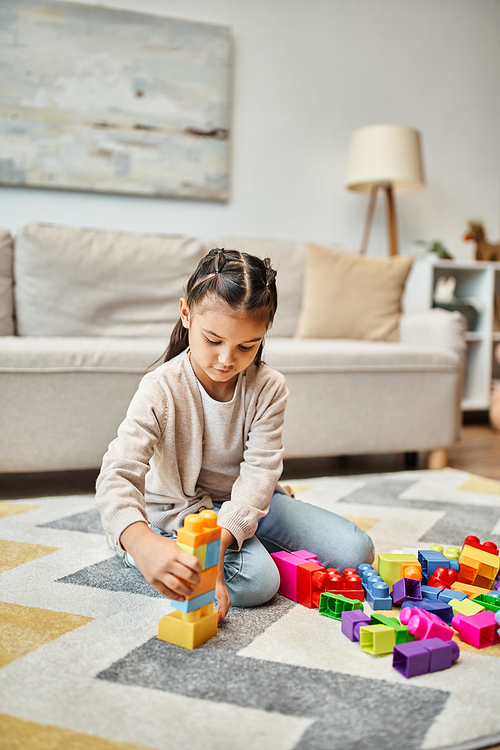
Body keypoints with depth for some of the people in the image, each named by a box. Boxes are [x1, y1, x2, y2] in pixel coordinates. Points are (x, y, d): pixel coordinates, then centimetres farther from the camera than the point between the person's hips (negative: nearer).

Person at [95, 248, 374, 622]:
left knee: (356, 551, -4)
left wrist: (218, 543, -40)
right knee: (256, 581, -30)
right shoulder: (161, 389, -24)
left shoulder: (269, 387, -16)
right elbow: (118, 475, -34)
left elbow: (259, 473, -23)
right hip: (182, 507, -4)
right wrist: (142, 543, -56)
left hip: (247, 504, 4)